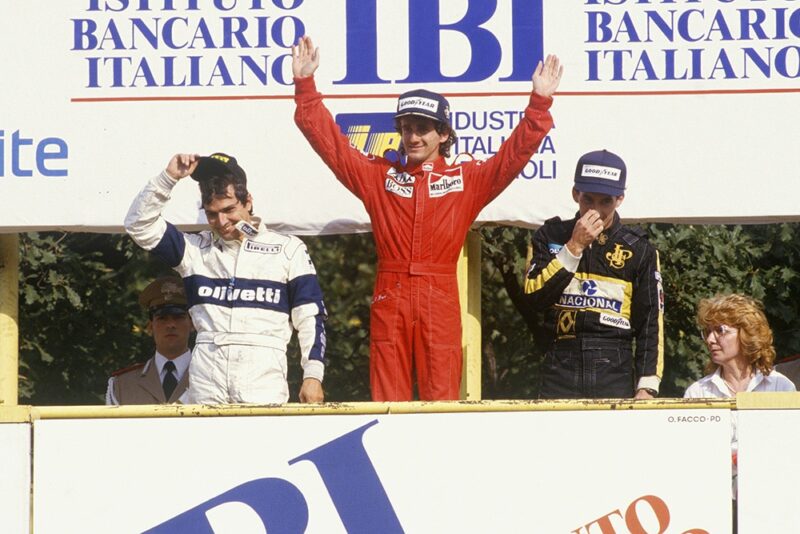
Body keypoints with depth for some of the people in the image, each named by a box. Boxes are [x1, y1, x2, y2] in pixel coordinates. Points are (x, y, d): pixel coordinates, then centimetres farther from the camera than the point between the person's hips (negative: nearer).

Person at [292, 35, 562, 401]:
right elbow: (328, 139, 11)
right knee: (387, 403, -1)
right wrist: (305, 85, 5)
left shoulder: (467, 180, 10)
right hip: (390, 301, 1)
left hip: (441, 302, -1)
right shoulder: (378, 176, 12)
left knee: (442, 402, -3)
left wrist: (539, 103, -6)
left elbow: (515, 153, 5)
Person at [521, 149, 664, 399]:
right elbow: (533, 301, -4)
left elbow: (651, 322, 6)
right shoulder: (550, 236, 8)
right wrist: (574, 247, -10)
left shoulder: (638, 249, 7)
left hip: (616, 372, 0)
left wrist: (646, 387, -4)